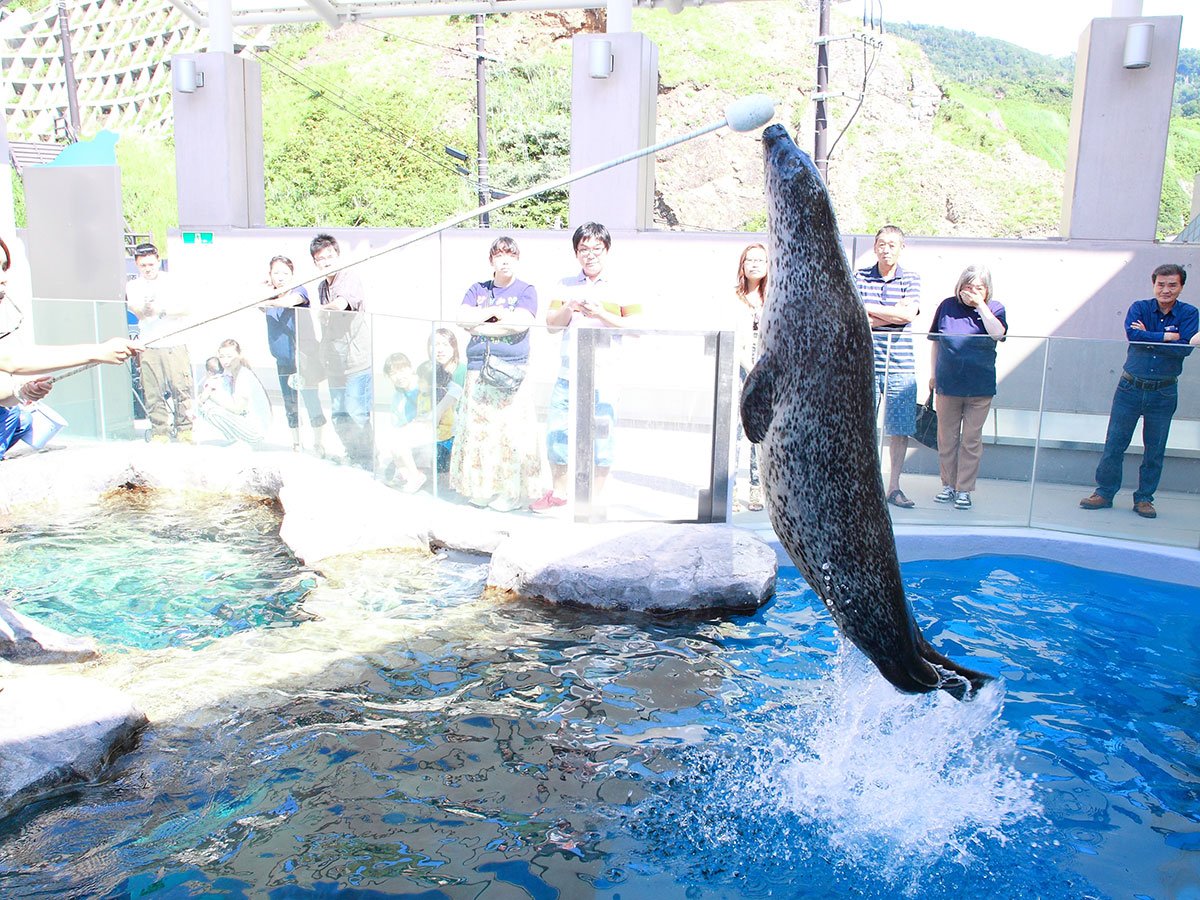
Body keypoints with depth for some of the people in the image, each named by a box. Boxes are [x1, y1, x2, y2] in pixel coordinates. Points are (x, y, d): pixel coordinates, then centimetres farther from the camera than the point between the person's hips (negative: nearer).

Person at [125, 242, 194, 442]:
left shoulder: (170, 281, 8)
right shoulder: (133, 286, 8)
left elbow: (185, 309, 1)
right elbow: (138, 312, -6)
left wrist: (162, 310, -13)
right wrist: (144, 309, -29)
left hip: (174, 344, -1)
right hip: (148, 346, 1)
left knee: (181, 388, -3)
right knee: (153, 393, -2)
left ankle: (184, 429, 8)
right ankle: (160, 431, 8)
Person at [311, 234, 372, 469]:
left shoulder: (350, 277, -8)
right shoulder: (321, 286, 17)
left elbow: (340, 304, -27)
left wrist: (322, 309, -11)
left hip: (357, 361, -8)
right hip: (335, 363, 8)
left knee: (356, 415, -9)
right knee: (339, 417, 11)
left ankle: (367, 464, 2)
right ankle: (354, 459, 24)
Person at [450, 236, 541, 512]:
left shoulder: (526, 290, 4)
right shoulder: (477, 290, 15)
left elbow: (521, 323, -13)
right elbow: (462, 318, 0)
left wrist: (482, 325, -6)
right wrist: (495, 311, -8)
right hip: (478, 371, 4)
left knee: (511, 430, -5)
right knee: (477, 428, 4)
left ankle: (510, 492, 3)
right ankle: (479, 489, 13)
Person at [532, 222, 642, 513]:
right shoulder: (566, 285, 13)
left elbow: (635, 327, -6)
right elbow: (551, 325, 11)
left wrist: (601, 314, -16)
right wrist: (568, 309, -8)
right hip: (568, 376, 4)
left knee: (601, 438, 1)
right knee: (556, 433, 9)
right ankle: (558, 492, 28)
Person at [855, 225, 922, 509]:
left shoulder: (911, 279, 6)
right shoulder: (860, 277, 6)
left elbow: (908, 314, -10)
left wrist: (867, 308, -8)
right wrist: (893, 315, -10)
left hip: (900, 367, 1)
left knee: (900, 430, 3)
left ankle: (894, 487, 14)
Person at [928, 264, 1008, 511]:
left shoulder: (994, 309, 1)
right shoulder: (947, 306, 3)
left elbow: (998, 333, -20)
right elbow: (935, 342, 11)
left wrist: (980, 305, -16)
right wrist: (933, 375, 10)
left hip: (980, 389, -1)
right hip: (948, 385, 1)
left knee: (972, 440, 3)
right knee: (946, 438, 7)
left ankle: (964, 489, 11)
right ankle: (948, 485, 21)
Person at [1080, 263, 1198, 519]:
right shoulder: (1139, 308, 0)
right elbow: (1132, 334, -20)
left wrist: (1148, 337, -14)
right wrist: (1167, 337, -16)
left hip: (1164, 392, 0)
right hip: (1130, 387, 0)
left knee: (1155, 449, 7)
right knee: (1114, 443, 2)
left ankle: (1144, 498, 19)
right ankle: (1104, 492, 13)